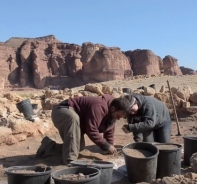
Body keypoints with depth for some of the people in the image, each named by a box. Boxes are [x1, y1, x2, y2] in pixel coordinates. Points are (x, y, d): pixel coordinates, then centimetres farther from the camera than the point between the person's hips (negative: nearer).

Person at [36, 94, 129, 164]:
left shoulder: (111, 112, 0)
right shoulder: (99, 107, -33)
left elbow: (109, 130, 12)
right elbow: (91, 131, -36)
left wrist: (110, 146, 3)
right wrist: (106, 146, -27)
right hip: (61, 112, -10)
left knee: (79, 147, 2)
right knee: (74, 118, -43)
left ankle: (48, 146, 18)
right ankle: (70, 159, -40)